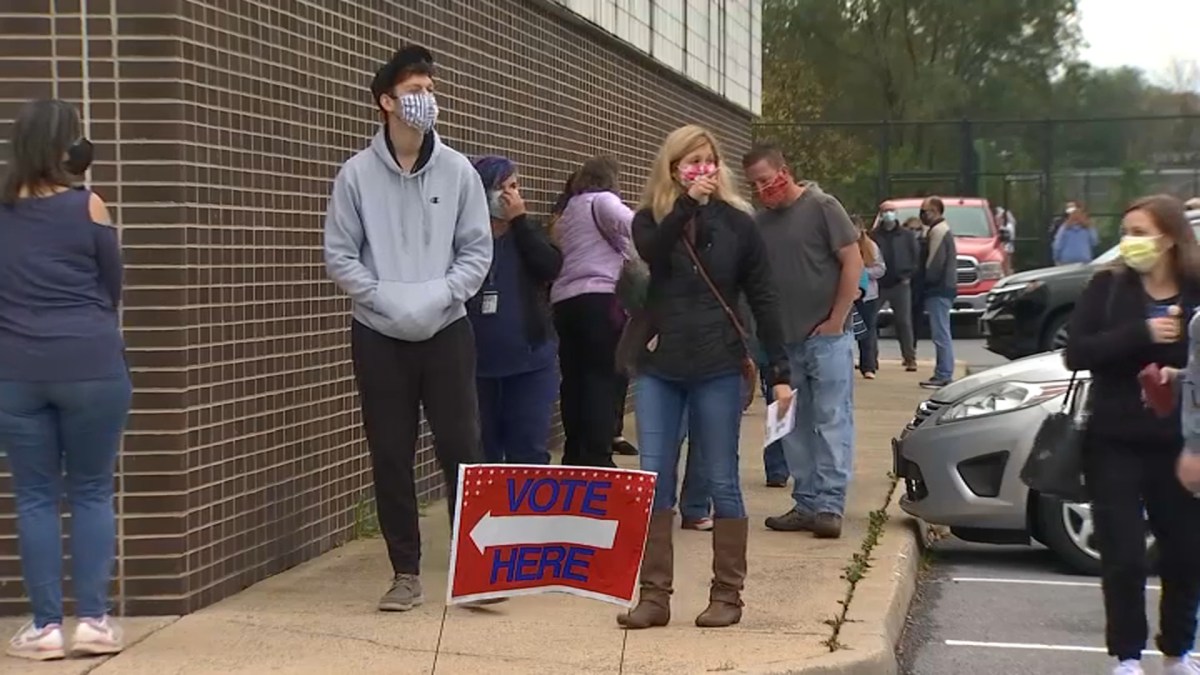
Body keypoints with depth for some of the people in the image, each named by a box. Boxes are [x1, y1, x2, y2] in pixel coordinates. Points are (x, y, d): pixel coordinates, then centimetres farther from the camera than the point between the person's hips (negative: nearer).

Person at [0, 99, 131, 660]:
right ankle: (93, 619, 5)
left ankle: (45, 625, 6)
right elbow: (113, 286, 6)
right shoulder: (86, 208, -5)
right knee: (91, 492, 8)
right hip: (91, 366, -2)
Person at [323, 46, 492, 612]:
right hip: (380, 336, 0)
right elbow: (339, 254, -2)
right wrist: (384, 297, -14)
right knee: (390, 456, 4)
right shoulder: (357, 174, -3)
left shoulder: (458, 171, 0)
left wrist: (440, 295, -13)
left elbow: (478, 251, 1)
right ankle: (406, 573, 13)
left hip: (447, 332, 0)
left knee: (461, 448, -1)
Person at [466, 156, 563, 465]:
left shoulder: (530, 231, 9)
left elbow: (551, 267, -10)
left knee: (529, 451, 2)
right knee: (479, 454, 6)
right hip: (474, 363, -1)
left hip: (530, 361, 1)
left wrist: (520, 220, -10)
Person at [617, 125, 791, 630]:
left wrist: (780, 371, -2)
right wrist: (688, 202, -23)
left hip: (717, 368, -2)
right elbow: (652, 252, -17)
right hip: (658, 368, 2)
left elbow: (763, 299, 2)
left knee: (721, 483, 3)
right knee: (653, 482, 1)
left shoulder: (736, 223, 2)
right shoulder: (650, 219, 7)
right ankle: (654, 594, 6)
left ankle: (727, 594, 10)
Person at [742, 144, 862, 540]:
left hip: (827, 337, -6)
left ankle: (829, 505, -4)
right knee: (795, 427, 9)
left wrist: (836, 320, -11)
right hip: (785, 340, 6)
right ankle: (806, 504, 15)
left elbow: (853, 261, -9)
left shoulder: (822, 208, -6)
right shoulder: (761, 222, 10)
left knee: (831, 421, -4)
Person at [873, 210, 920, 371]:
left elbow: (917, 256, 3)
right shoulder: (874, 235, 2)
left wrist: (909, 275, -5)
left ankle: (910, 358, 1)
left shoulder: (907, 235, 3)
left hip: (900, 285, -1)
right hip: (879, 284, 1)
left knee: (904, 322, -2)